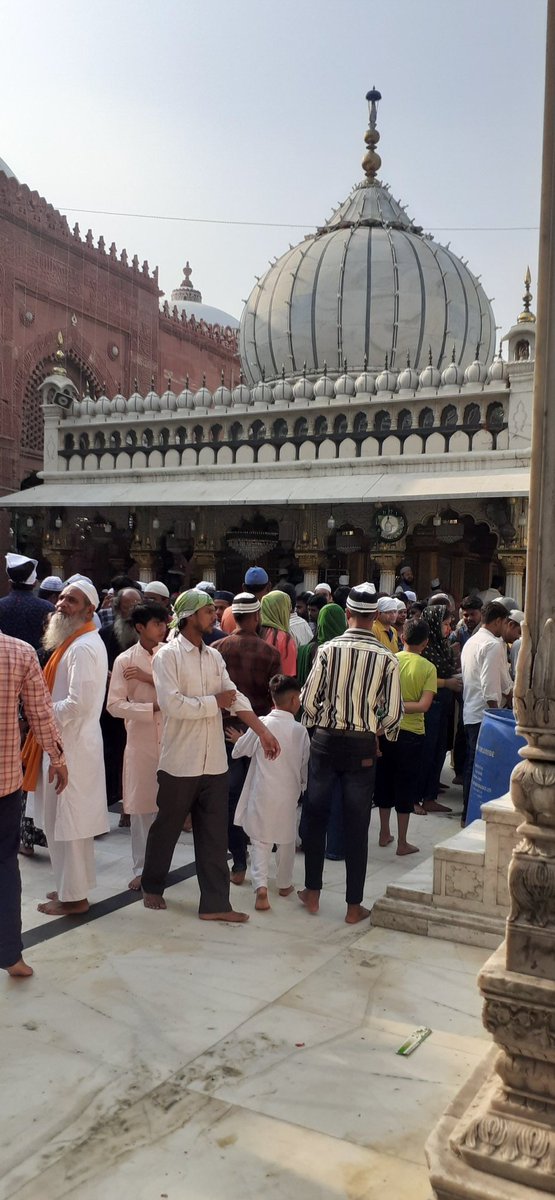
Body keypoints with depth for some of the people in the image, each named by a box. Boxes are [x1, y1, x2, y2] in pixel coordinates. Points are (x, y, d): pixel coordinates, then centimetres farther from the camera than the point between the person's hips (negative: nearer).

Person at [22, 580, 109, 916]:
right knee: (70, 819, 18)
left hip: (72, 745, -10)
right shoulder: (77, 642, 14)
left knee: (67, 821, 0)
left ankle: (73, 896, 12)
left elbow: (78, 703, -26)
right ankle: (73, 886, 29)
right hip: (70, 741, 10)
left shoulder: (83, 648, -19)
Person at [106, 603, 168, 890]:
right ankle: (142, 868, 17)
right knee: (141, 805, 5)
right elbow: (114, 704, -5)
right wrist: (153, 707, -14)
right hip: (141, 740, -1)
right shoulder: (125, 660, -1)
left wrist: (149, 678, -17)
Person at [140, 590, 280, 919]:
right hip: (180, 762, -5)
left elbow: (235, 697, 2)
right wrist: (214, 702, -13)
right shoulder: (168, 655, -11)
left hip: (214, 762, 5)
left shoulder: (214, 656, 9)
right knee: (167, 828, 12)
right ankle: (152, 887, 33)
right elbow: (172, 704, -22)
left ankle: (215, 903, 12)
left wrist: (263, 731, -9)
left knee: (215, 835, 7)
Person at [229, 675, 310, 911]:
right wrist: (303, 785, 21)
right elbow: (305, 765, 1)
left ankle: (261, 885, -10)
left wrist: (238, 739, 28)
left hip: (262, 794, 0)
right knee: (286, 840, 18)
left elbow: (240, 750, 5)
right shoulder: (300, 731, -9)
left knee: (260, 841, 6)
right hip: (288, 795, 1)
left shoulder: (260, 724, -9)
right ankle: (284, 884, 32)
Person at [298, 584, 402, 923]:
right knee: (357, 827, 7)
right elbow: (393, 714, -6)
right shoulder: (388, 659, -8)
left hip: (326, 742, 1)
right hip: (363, 747, 0)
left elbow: (309, 699, -5)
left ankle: (313, 892, 26)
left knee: (316, 818, 15)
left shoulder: (328, 650, -8)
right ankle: (354, 905, 15)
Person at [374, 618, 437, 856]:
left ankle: (385, 833, 28)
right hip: (411, 732, -2)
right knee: (406, 786, 7)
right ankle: (402, 842, 12)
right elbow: (424, 705, -16)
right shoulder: (428, 668, -7)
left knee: (384, 781, 17)